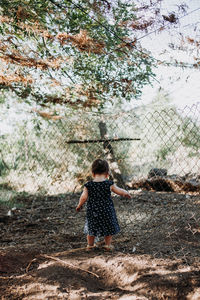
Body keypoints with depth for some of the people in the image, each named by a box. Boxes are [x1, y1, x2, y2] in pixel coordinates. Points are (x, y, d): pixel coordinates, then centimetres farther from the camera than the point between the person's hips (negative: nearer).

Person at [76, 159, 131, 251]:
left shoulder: (88, 185, -10)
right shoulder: (109, 184, -10)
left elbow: (83, 197, -12)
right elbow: (120, 191, 0)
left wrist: (79, 205, 6)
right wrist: (126, 193, 21)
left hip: (92, 211, 1)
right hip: (106, 211, -1)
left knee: (91, 228, 19)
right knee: (108, 228, 18)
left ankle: (90, 245, 30)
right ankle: (108, 245, 26)